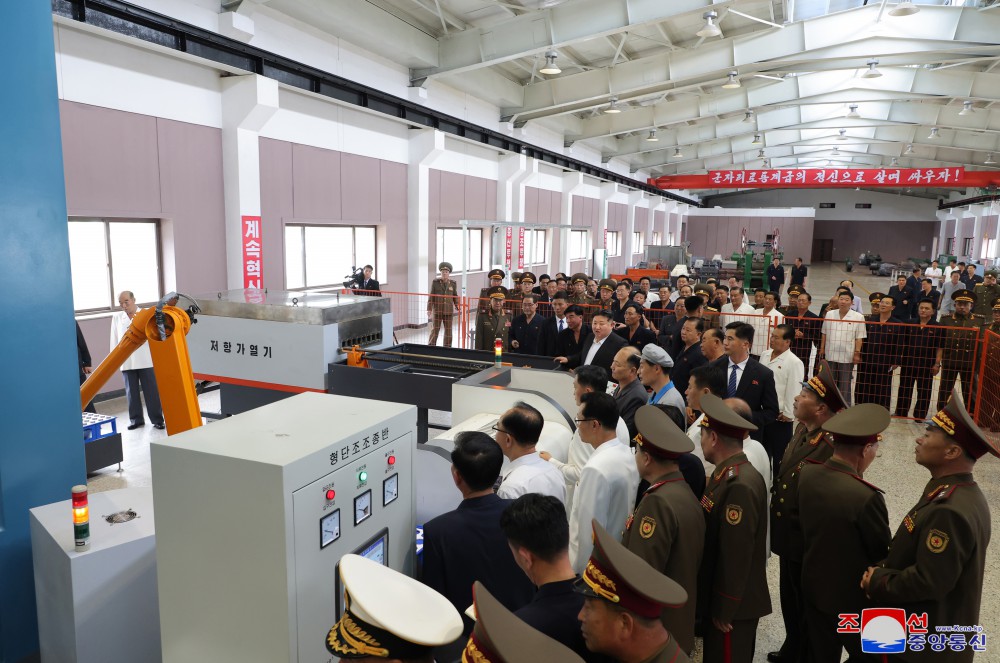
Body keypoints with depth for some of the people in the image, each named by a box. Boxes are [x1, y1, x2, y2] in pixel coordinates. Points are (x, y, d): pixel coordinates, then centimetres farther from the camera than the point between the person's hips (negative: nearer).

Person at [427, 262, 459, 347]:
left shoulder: (453, 283, 4)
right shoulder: (435, 282, -2)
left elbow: (455, 296, 10)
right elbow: (431, 296, -1)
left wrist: (458, 307, -3)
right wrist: (429, 309, -6)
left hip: (448, 311, 2)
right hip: (437, 310, -2)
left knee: (448, 330, 6)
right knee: (435, 329, -1)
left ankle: (447, 348, 16)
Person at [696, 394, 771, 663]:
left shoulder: (740, 486, -27)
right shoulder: (728, 474, 2)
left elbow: (736, 555, -25)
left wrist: (723, 609, -17)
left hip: (733, 605, -8)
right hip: (722, 601, 8)